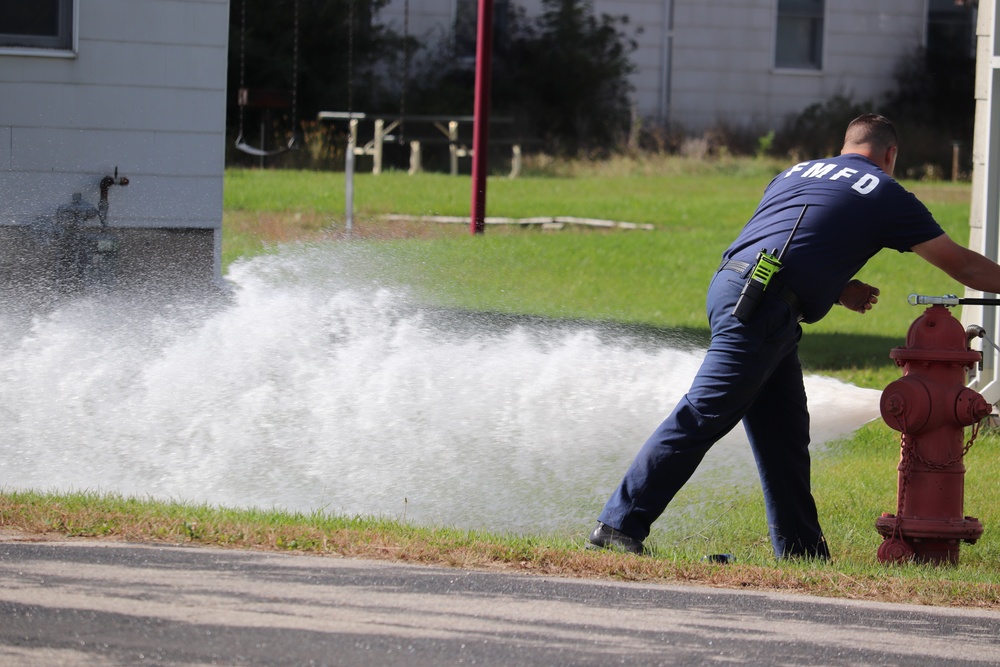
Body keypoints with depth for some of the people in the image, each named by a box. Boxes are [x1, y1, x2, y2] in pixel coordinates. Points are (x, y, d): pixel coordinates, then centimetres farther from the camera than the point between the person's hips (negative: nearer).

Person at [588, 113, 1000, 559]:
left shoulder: (797, 173, 26)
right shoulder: (884, 194, 8)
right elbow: (960, 263, 15)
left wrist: (836, 290, 28)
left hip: (728, 285, 8)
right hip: (759, 305, -8)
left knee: (784, 433, 13)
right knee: (702, 417, -10)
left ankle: (801, 550, 16)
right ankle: (619, 525, -14)